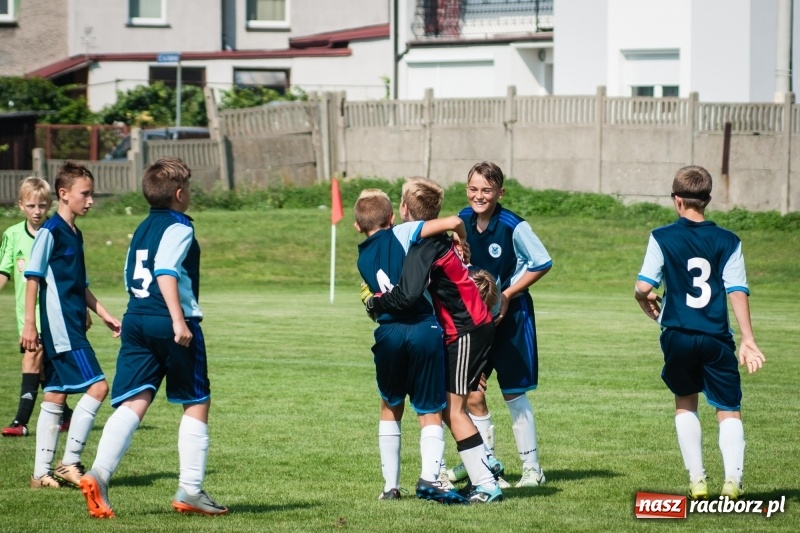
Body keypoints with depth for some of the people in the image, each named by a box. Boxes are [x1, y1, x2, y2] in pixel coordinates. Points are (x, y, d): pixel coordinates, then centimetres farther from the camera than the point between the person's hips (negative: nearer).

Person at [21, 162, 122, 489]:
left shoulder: (75, 234, 16)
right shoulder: (50, 232, -11)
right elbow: (33, 277, -12)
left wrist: (104, 315, 20)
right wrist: (29, 324, -14)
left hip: (72, 329, 9)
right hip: (60, 328, -9)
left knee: (55, 396, 9)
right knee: (97, 386, -13)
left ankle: (42, 472, 12)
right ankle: (69, 462, -8)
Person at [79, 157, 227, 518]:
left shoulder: (142, 228, 19)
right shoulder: (179, 227, -6)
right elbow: (166, 272, -19)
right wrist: (179, 319, -24)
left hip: (135, 321, 7)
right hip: (170, 324, -7)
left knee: (133, 403, -1)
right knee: (196, 404, 6)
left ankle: (99, 474, -22)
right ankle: (190, 490, 5)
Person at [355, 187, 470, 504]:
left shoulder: (362, 258, 17)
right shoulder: (402, 234, 2)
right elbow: (454, 222, -8)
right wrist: (463, 244, 12)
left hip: (389, 332, 3)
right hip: (424, 328, -3)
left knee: (390, 408, 21)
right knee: (430, 412, 4)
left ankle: (390, 485, 19)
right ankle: (429, 478, -14)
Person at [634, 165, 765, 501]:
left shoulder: (662, 238, -2)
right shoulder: (728, 242, 2)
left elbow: (643, 287, -7)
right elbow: (738, 291, -4)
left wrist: (648, 305, 16)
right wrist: (748, 339, -3)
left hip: (677, 335, 0)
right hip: (716, 339, 0)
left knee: (685, 403, 20)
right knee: (729, 410, 6)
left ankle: (697, 479, 14)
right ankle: (732, 478, -15)